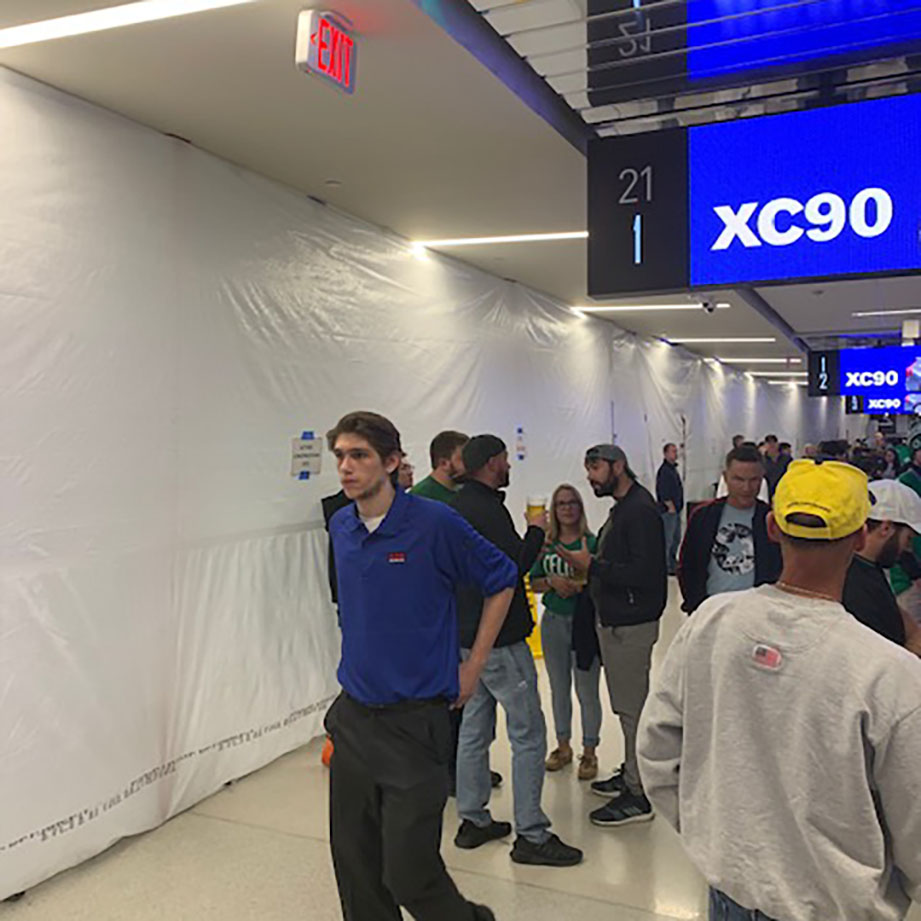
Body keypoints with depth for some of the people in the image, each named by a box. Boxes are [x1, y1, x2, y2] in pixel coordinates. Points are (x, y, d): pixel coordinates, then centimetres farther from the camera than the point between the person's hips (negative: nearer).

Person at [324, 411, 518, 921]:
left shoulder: (435, 523, -15)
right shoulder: (340, 527, 4)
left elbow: (501, 581, -3)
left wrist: (472, 668, -2)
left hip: (414, 720, -6)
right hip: (352, 716, 6)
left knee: (409, 871, -2)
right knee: (353, 863, 14)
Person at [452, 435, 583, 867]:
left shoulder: (460, 505, 11)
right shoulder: (487, 509, -19)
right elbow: (516, 562, -21)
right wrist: (537, 529, -7)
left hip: (470, 636, 10)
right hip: (501, 638, -10)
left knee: (474, 728, 16)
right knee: (528, 734, -2)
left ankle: (473, 820, 26)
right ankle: (531, 835, 5)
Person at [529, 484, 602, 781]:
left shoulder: (592, 542, -8)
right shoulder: (546, 545, 4)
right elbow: (533, 583, 7)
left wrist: (580, 585, -24)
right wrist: (552, 581, -12)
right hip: (553, 622, 4)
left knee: (587, 691, 2)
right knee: (559, 688, 17)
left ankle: (589, 752, 18)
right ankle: (563, 746, 33)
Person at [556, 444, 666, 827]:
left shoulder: (640, 510, -17)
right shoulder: (622, 507, 15)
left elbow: (643, 573, -24)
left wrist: (591, 566, -21)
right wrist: (588, 574, 6)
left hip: (631, 624, -10)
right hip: (614, 620, 10)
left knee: (632, 707, -2)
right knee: (628, 705, 18)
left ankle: (638, 795, 7)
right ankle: (631, 773, 31)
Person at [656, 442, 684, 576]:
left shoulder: (673, 469, 15)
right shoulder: (664, 470, -15)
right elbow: (663, 492, -21)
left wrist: (677, 507, 17)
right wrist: (671, 507, -19)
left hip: (675, 510, 10)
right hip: (668, 511, -10)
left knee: (676, 539, 17)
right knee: (667, 539, -5)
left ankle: (673, 565, 28)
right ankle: (666, 567, 0)